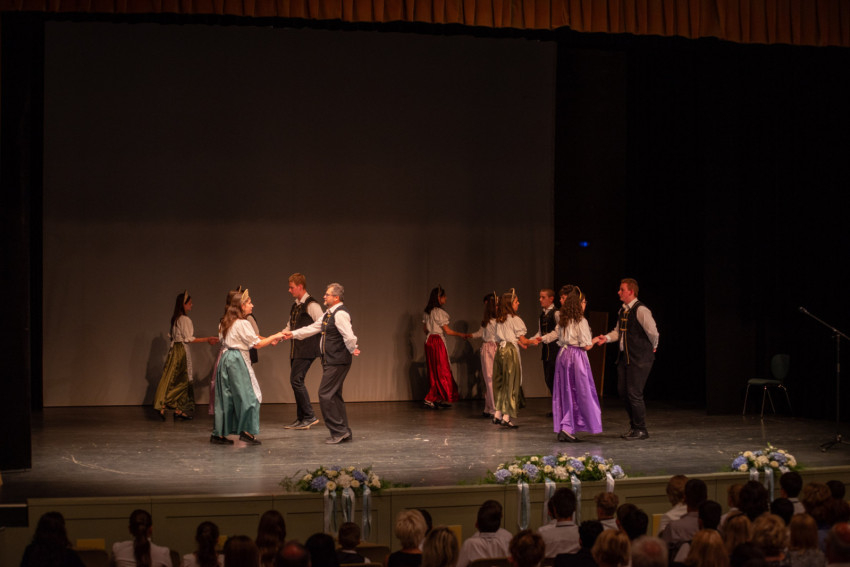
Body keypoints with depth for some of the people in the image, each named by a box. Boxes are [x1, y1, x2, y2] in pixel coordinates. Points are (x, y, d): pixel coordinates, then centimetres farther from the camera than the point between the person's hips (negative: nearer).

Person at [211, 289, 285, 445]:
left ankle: (218, 433, 10)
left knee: (226, 397, 10)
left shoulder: (225, 322, 13)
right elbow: (257, 344, -10)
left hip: (225, 358, 8)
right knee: (247, 395, -1)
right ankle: (247, 431, -3)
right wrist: (274, 337, 1)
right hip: (238, 360, -8)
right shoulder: (242, 324, -12)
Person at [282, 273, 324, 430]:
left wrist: (322, 348, -15)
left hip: (307, 350, -9)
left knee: (296, 380, -13)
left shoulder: (311, 305, -11)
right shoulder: (295, 306, 16)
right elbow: (290, 327, 25)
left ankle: (310, 416, -4)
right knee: (296, 382, 8)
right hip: (296, 349, 9)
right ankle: (301, 419, 14)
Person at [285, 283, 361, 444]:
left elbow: (349, 337, -24)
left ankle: (338, 431, -6)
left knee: (325, 394, -10)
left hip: (337, 362, -10)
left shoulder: (340, 314, -17)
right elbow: (313, 328, 22)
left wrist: (352, 350, -9)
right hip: (330, 362, 10)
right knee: (334, 396, 12)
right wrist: (293, 334, 18)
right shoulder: (328, 314, 16)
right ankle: (344, 432, 17)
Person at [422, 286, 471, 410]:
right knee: (441, 371, -2)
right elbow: (447, 331, -13)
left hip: (429, 340, 8)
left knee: (434, 371, 11)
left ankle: (440, 399, 15)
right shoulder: (439, 312, -14)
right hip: (438, 341, -8)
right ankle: (430, 399, -6)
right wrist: (461, 335, -3)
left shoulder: (427, 312, 9)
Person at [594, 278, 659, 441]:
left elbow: (652, 331, -21)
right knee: (623, 391, 11)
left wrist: (653, 347, -5)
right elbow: (618, 331, 23)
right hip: (625, 357, 9)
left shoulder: (641, 310, -17)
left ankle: (640, 430, 7)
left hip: (639, 359, -9)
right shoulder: (622, 311, 11)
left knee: (634, 393, -6)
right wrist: (606, 338, 5)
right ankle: (634, 426, 25)